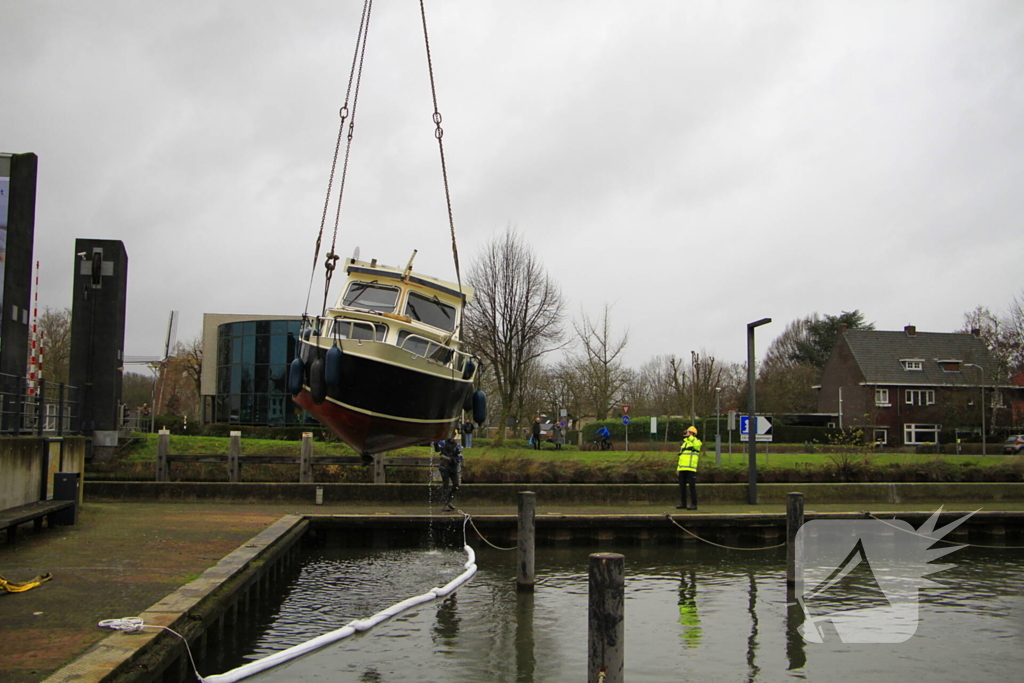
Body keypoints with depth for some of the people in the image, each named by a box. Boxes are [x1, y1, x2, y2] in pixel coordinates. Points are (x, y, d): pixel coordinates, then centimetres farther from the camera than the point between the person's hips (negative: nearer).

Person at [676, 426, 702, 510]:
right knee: (682, 486, 6)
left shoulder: (696, 441, 1)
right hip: (682, 468, 7)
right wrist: (678, 469, 17)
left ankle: (694, 505, -4)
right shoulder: (684, 443, 22)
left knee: (692, 486, -7)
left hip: (691, 468, -7)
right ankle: (683, 504, 13)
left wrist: (690, 437, -21)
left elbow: (697, 444, -27)